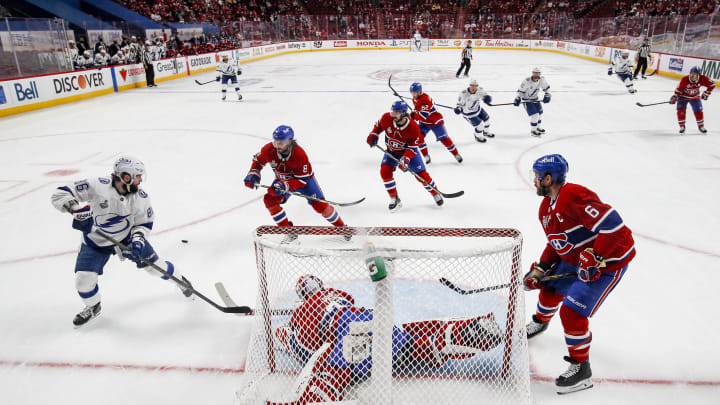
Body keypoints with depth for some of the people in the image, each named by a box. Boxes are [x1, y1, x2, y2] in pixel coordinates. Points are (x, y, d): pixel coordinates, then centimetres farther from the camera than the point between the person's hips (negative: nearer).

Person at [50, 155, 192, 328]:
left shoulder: (141, 197, -20)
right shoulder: (97, 186, -30)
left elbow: (144, 223, -7)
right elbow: (60, 194, -24)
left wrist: (137, 239, -26)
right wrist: (76, 208, -41)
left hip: (127, 236, 1)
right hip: (96, 242, -1)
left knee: (153, 264, 4)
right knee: (84, 279, -7)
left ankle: (179, 279, 34)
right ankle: (93, 307, 25)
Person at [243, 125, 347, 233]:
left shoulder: (300, 154, -36)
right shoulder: (269, 149, -26)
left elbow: (302, 180, -31)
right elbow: (258, 161, -5)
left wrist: (285, 186, -45)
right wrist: (253, 175, -22)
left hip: (304, 177, -4)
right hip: (282, 179, 4)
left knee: (319, 205, -14)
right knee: (270, 200, -17)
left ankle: (341, 227, 9)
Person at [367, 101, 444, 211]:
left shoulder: (413, 127, -30)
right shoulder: (386, 118, -21)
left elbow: (412, 147, -24)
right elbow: (379, 125, 4)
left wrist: (406, 160, -36)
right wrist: (373, 135, -10)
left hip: (409, 151, -3)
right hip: (392, 151, 3)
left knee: (421, 174, -5)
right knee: (385, 171, -18)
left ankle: (435, 193, 23)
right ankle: (394, 199, -4)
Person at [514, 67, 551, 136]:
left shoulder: (542, 79, -12)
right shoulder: (527, 81, -27)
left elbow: (546, 88, 3)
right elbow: (521, 90, -17)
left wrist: (547, 95, -7)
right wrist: (518, 99, -24)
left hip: (535, 99, 7)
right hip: (526, 100, -7)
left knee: (540, 113, 16)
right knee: (534, 115, -15)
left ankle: (538, 127, 40)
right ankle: (533, 130, 3)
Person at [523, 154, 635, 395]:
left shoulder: (574, 196, -28)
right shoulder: (546, 208, 5)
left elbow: (612, 224, -34)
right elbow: (556, 243, 14)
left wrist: (594, 258, -31)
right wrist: (540, 269, 5)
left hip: (609, 260, -10)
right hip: (576, 259, 10)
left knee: (571, 312, -14)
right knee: (550, 287, 19)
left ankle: (581, 369, 4)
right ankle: (540, 322, 51)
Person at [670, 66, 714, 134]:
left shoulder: (702, 79, -24)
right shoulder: (684, 80, -30)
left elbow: (711, 85, -9)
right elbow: (679, 89, -20)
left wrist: (706, 93, -8)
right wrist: (675, 96, -30)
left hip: (695, 97, 2)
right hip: (683, 96, -2)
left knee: (698, 111, 0)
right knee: (681, 110, -17)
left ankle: (701, 126, 18)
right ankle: (682, 126, -3)